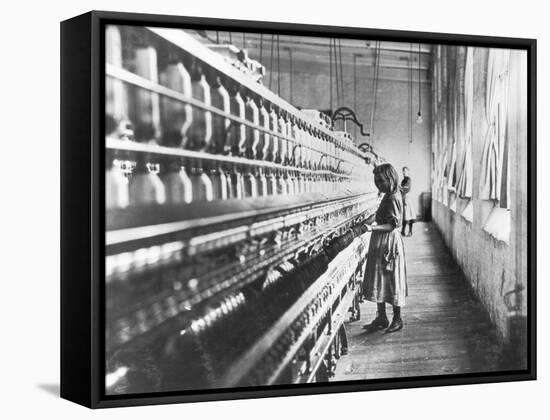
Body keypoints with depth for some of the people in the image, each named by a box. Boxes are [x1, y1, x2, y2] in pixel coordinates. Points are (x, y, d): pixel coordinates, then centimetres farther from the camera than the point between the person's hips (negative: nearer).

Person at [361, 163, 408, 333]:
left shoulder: (393, 198, -17)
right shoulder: (388, 197, 10)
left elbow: (392, 225, -21)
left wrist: (373, 227, -31)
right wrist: (367, 223, 3)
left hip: (389, 243, -9)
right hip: (380, 243, 9)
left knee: (392, 280, 1)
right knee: (379, 281, 12)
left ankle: (397, 319, 12)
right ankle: (381, 318, 20)